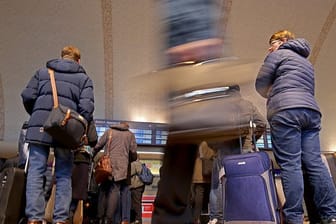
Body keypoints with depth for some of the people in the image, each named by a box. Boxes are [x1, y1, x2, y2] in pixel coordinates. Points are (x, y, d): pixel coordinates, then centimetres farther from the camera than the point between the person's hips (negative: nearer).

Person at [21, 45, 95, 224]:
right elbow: (86, 107, -2)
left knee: (36, 172, 2)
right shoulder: (84, 78, 13)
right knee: (64, 175, 5)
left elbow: (27, 96, 8)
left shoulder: (43, 72, 19)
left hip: (40, 127, 1)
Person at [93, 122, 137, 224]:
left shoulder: (109, 131, 14)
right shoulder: (130, 134, 13)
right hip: (122, 167, -1)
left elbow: (97, 146, 7)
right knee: (115, 190, -3)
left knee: (104, 190, 8)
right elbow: (133, 152, 6)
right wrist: (129, 160, 24)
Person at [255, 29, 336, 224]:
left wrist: (272, 95, 27)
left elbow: (261, 84, 8)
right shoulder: (307, 62, 34)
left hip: (286, 111, -7)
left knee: (290, 164, -12)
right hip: (311, 111, 7)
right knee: (315, 163, 1)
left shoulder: (278, 54, 12)